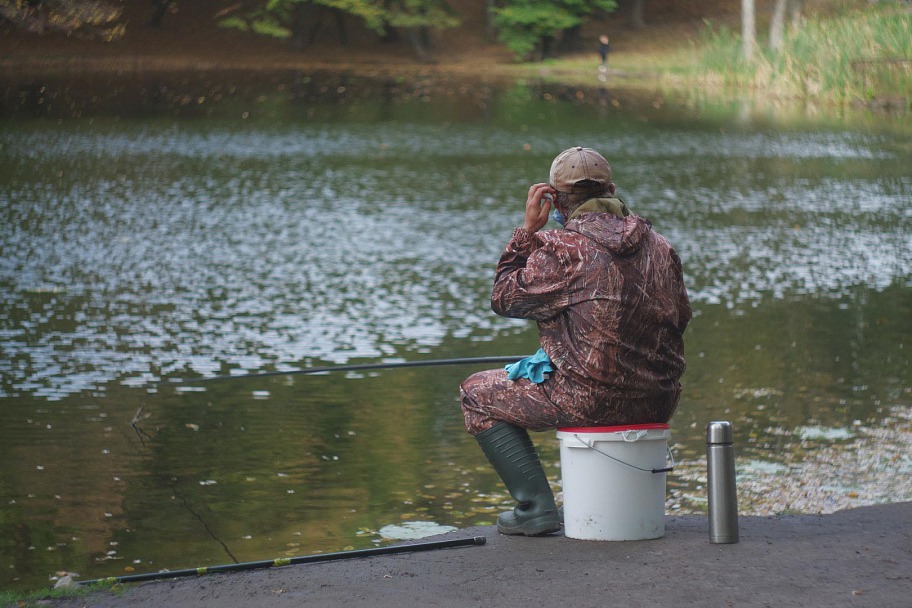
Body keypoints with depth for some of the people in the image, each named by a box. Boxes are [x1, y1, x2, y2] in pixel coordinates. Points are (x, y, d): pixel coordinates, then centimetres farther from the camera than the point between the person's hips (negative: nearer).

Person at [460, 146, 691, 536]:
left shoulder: (562, 249, -12)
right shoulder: (658, 245, 6)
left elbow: (503, 299, -1)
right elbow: (680, 318, 15)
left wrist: (527, 230, 3)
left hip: (592, 400, -7)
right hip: (658, 401, 7)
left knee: (476, 394, 13)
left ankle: (536, 506, 1)